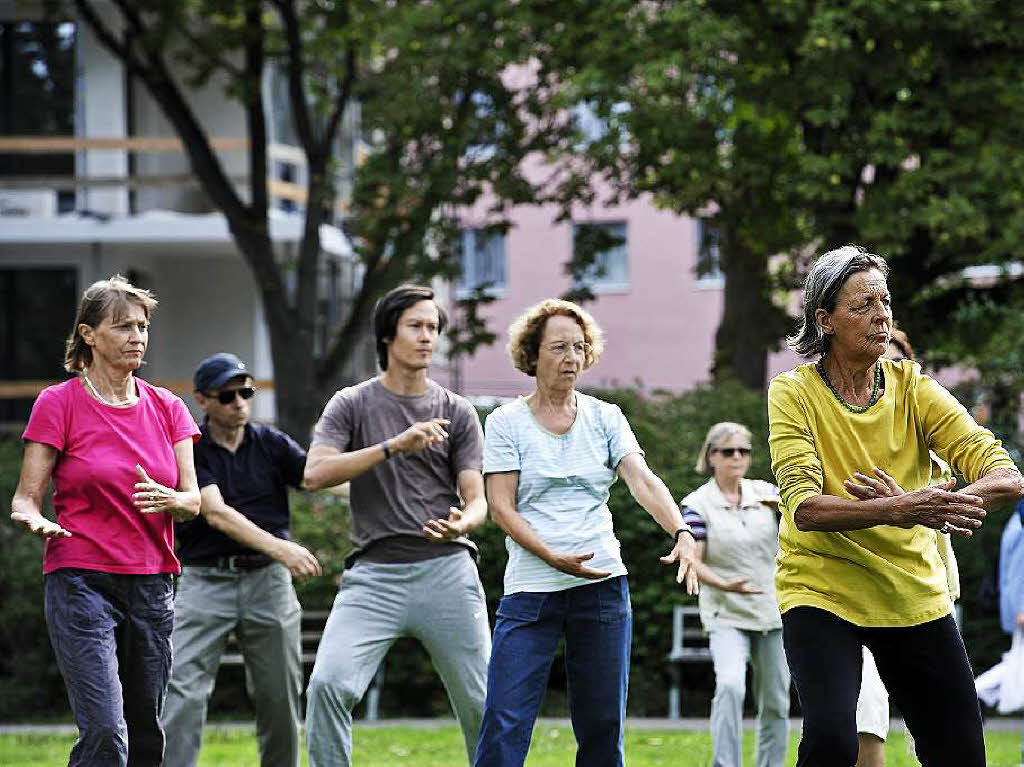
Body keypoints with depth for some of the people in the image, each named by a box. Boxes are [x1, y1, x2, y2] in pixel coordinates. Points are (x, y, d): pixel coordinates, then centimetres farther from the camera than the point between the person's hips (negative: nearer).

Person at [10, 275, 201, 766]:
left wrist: (167, 499, -17)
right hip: (81, 581, -5)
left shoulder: (166, 408, 10)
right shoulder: (58, 403, -2)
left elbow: (193, 501, 6)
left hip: (153, 585, 5)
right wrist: (33, 520, -24)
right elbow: (25, 497, -1)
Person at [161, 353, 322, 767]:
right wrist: (278, 547, -32)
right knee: (183, 693, -12)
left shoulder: (272, 444, 8)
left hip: (267, 578, 3)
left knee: (281, 697, 5)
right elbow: (216, 512, -17)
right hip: (204, 580, -3)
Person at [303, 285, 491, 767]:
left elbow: (477, 499, 5)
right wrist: (395, 445, -17)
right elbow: (315, 473, -8)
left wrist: (461, 523, -21)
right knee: (328, 685, -19)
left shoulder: (457, 413, 11)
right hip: (375, 571, -1)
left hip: (446, 569, 1)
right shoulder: (352, 405, 7)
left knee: (481, 703, 2)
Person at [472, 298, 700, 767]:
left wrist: (682, 534, -23)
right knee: (504, 725, -10)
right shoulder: (507, 422, 2)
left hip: (602, 586, 3)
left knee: (603, 725, 5)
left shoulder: (606, 418, 9)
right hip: (531, 588, -2)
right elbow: (500, 507, -4)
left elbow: (643, 481, -5)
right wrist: (554, 557, -18)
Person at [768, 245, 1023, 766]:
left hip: (914, 594, 4)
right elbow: (804, 506, -22)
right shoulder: (794, 393, -8)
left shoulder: (912, 389, 0)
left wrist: (931, 506, -32)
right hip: (821, 587, -4)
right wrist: (896, 512, -38)